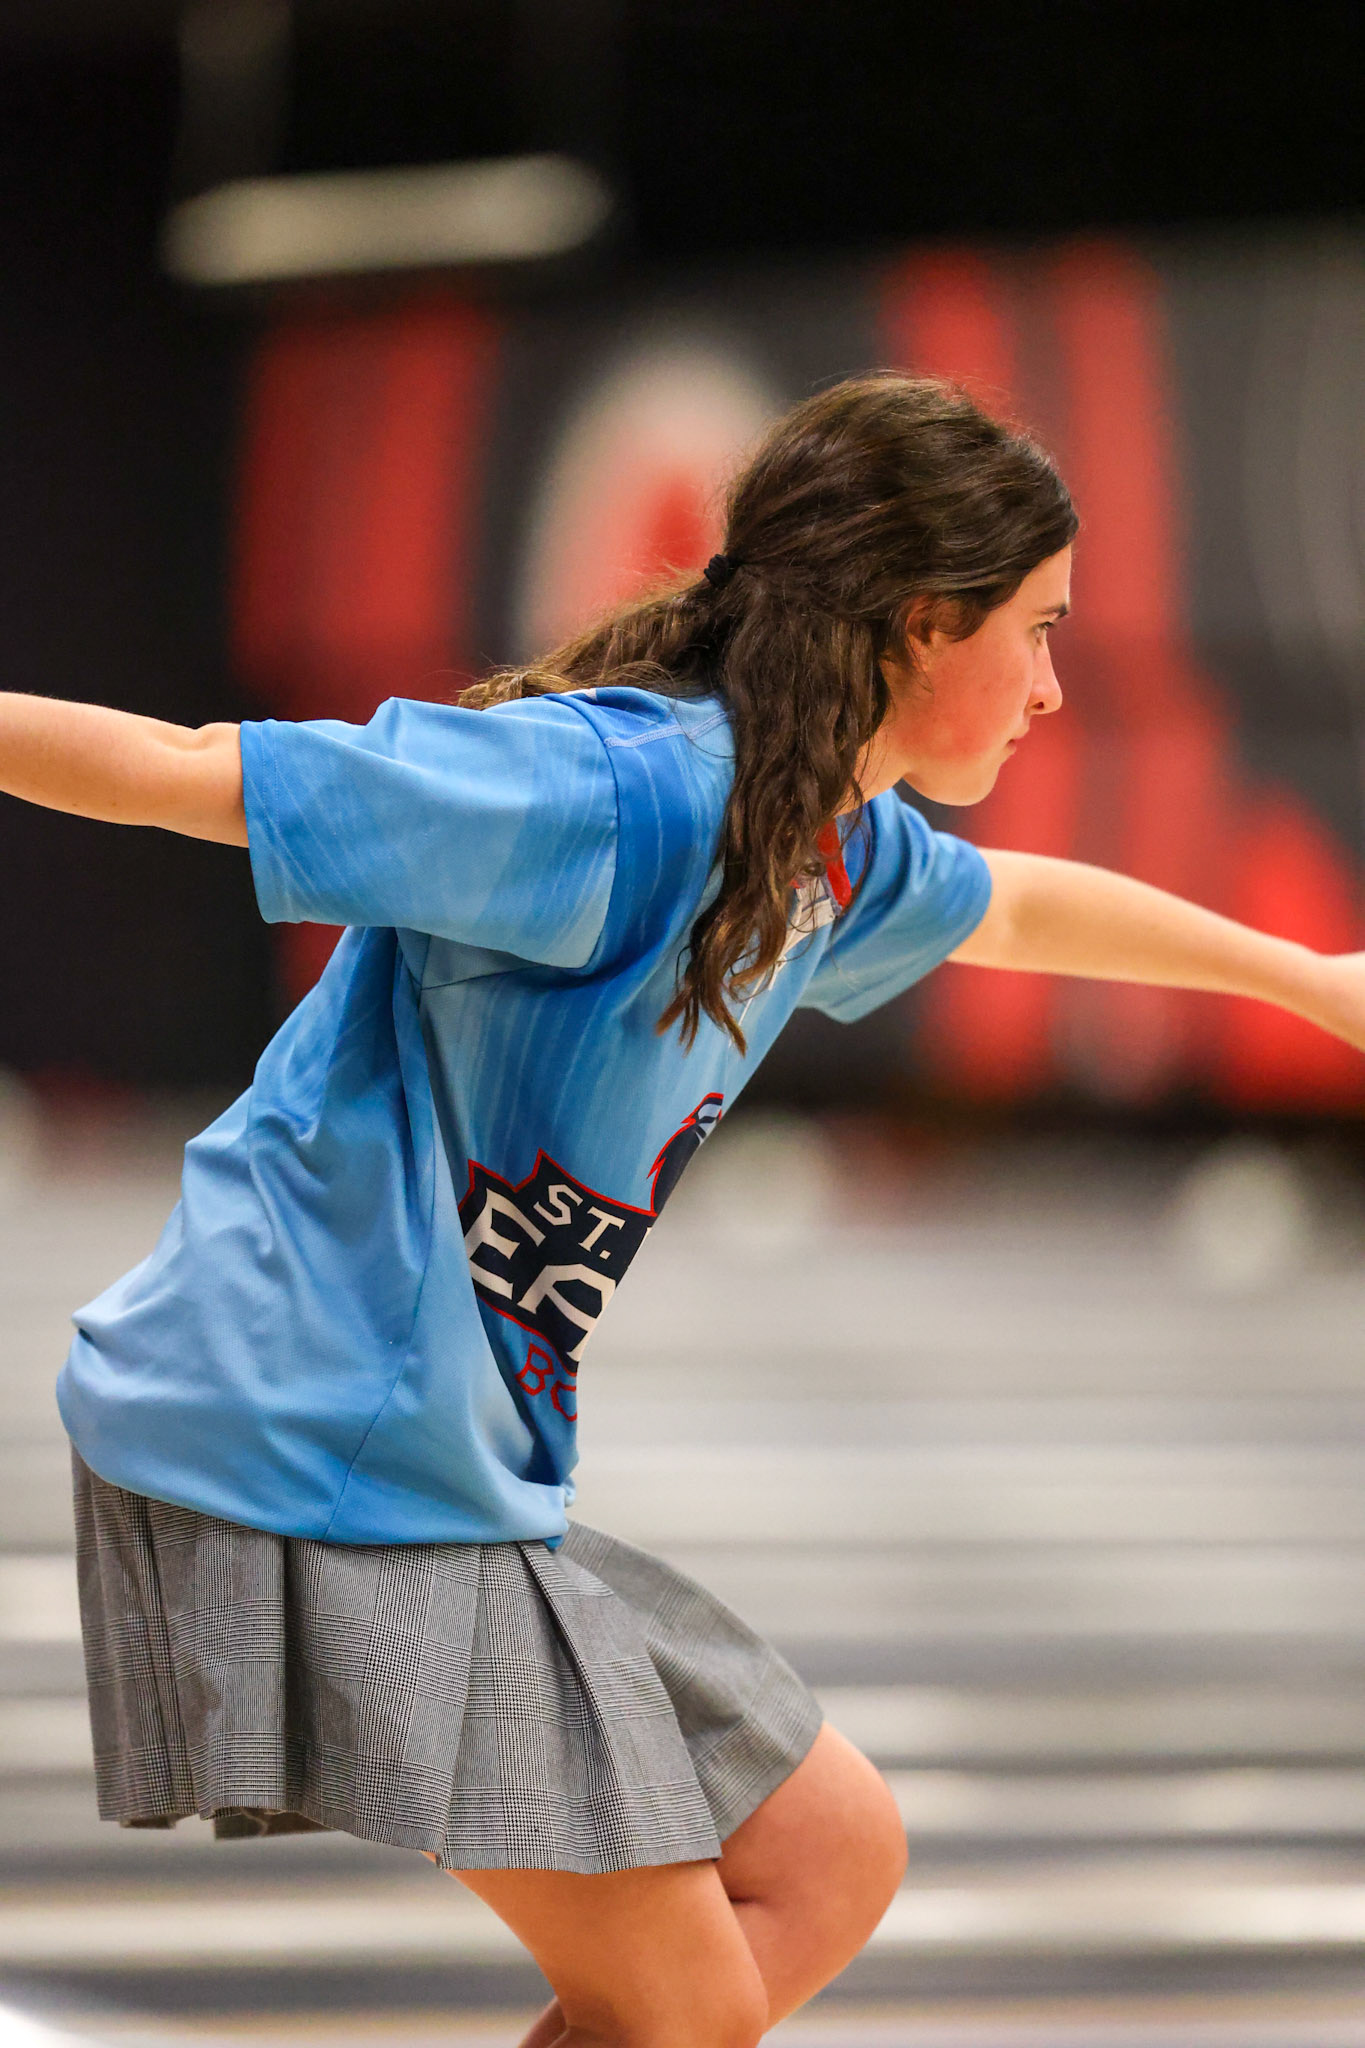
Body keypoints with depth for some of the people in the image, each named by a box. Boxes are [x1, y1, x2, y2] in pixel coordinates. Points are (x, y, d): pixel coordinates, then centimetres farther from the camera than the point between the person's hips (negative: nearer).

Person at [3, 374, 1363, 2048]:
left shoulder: (843, 846, 10)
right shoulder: (621, 792, -20)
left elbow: (1010, 907, 34)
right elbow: (186, 776, -23)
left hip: (456, 1467, 10)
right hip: (313, 1449, -10)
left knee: (832, 1859, 12)